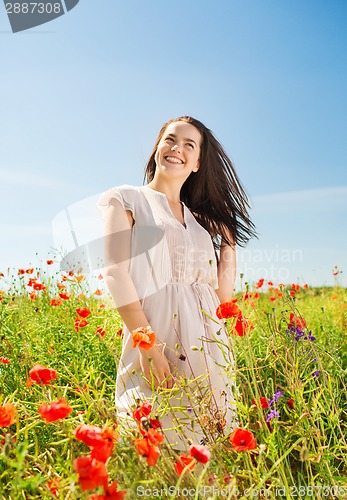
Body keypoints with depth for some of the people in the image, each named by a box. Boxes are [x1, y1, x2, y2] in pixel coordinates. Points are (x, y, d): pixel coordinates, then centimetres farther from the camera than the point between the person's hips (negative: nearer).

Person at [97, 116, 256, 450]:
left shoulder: (201, 218, 19)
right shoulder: (126, 199, 5)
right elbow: (115, 272, -9)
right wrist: (148, 345, -18)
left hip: (210, 344, 5)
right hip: (156, 337, -5)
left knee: (211, 437, 10)